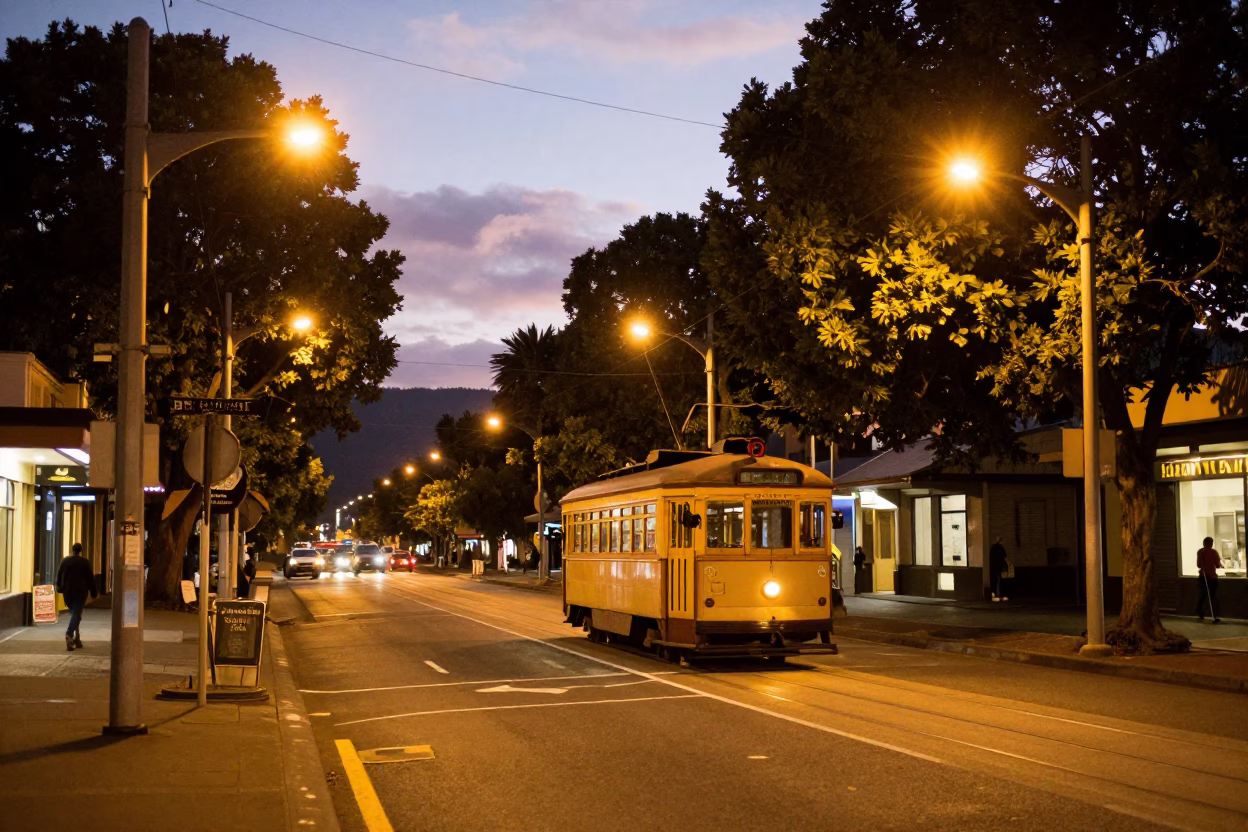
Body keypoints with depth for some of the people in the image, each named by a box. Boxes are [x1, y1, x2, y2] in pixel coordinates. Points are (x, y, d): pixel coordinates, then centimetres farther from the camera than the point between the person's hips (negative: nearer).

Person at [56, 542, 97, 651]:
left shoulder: (65, 561, 4)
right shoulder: (85, 562, -5)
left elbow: (59, 575, 13)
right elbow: (90, 578, -2)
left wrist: (59, 587, 30)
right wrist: (94, 592, 6)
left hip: (67, 592, 4)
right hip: (80, 592, -4)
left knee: (73, 613, 17)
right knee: (76, 614, -6)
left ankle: (76, 637, 16)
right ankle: (69, 634, -27)